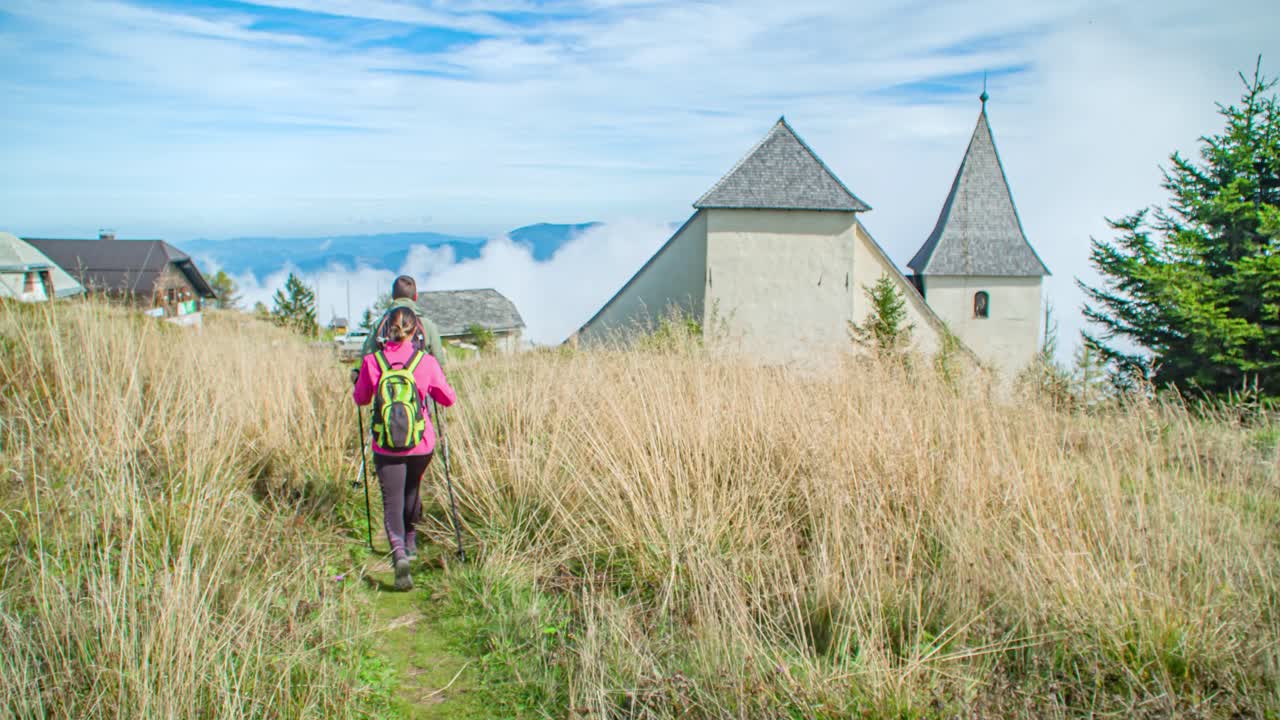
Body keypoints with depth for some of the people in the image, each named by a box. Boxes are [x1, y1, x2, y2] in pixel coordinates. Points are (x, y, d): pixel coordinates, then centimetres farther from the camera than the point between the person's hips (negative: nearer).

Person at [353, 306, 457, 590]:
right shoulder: (426, 362, -10)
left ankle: (399, 554, -20)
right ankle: (410, 542, 42)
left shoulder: (372, 361, -9)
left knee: (392, 501, 2)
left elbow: (360, 399, 6)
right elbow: (448, 399, 2)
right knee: (412, 490, 26)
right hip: (421, 444, 1)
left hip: (386, 446, -1)